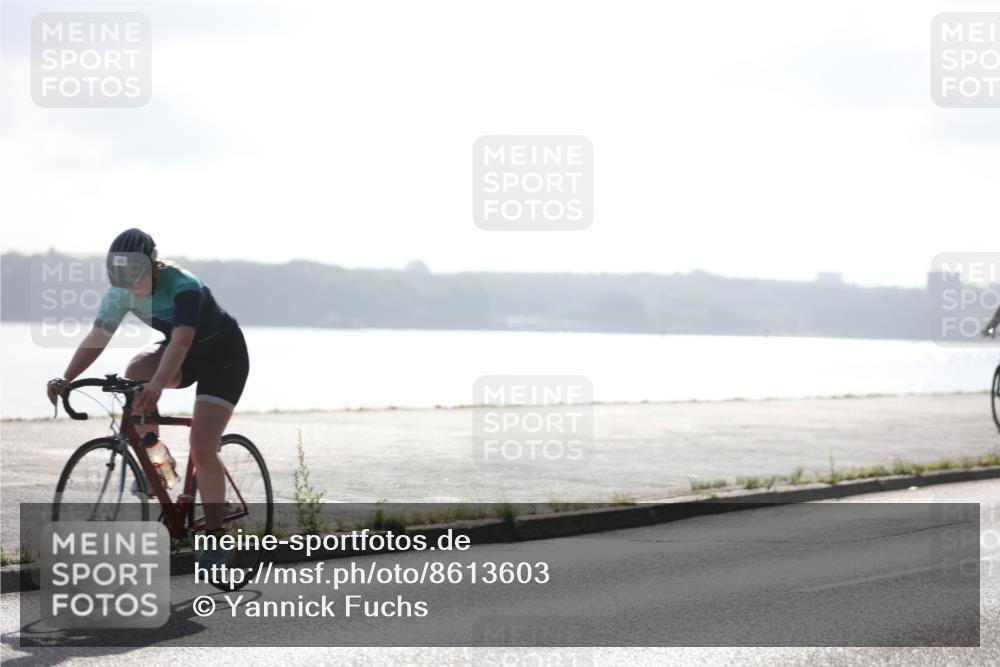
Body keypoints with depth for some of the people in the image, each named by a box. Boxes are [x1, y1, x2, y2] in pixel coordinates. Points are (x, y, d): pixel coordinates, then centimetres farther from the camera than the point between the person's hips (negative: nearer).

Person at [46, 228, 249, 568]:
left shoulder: (184, 287, -34)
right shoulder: (120, 292, -14)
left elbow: (181, 341, -47)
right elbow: (96, 338, -16)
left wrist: (157, 385, -62)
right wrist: (65, 379, -32)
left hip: (223, 355, -6)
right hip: (184, 354, 6)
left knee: (202, 447, -17)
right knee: (135, 374, -27)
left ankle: (214, 538, -6)